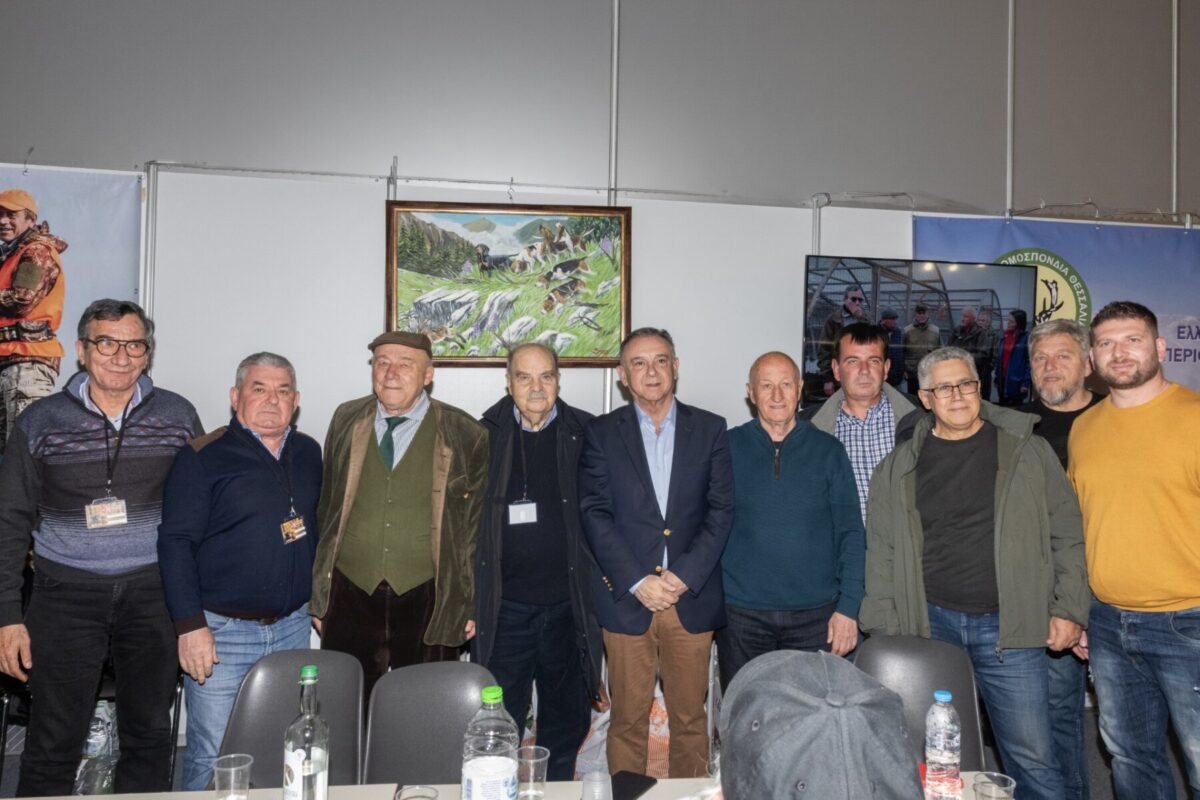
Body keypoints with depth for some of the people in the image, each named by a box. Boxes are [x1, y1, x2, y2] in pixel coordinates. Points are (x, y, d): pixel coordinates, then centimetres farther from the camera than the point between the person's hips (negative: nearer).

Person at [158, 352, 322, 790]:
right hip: (221, 630, -5)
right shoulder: (202, 458, -8)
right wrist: (190, 625, -15)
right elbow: (176, 542, -10)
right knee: (213, 759, 3)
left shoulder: (308, 454, 8)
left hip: (292, 627, 5)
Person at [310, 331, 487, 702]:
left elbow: (476, 525, 2)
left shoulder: (464, 435, -3)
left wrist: (470, 603, 2)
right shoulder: (345, 421, 5)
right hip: (350, 597, 2)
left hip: (427, 604, -2)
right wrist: (318, 594, 10)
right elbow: (324, 510, 10)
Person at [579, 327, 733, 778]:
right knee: (628, 719, 8)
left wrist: (684, 577, -10)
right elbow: (595, 515, -3)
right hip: (626, 600, -1)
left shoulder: (710, 430, 6)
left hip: (692, 600, 1)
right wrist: (638, 582, -12)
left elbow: (721, 511, 1)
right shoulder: (602, 433, 4)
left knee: (690, 719, 11)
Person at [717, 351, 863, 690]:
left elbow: (850, 533, 3)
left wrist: (848, 607, -4)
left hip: (815, 613, 0)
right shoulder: (728, 447, 1)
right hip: (741, 613, 0)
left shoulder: (828, 450, 3)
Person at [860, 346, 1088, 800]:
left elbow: (1066, 535, 5)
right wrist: (885, 633, 2)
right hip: (929, 625, 1)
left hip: (1009, 628, -1)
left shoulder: (1028, 451, 4)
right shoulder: (899, 468, 5)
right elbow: (882, 554, 6)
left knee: (1033, 760, 3)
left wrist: (1068, 610, -2)